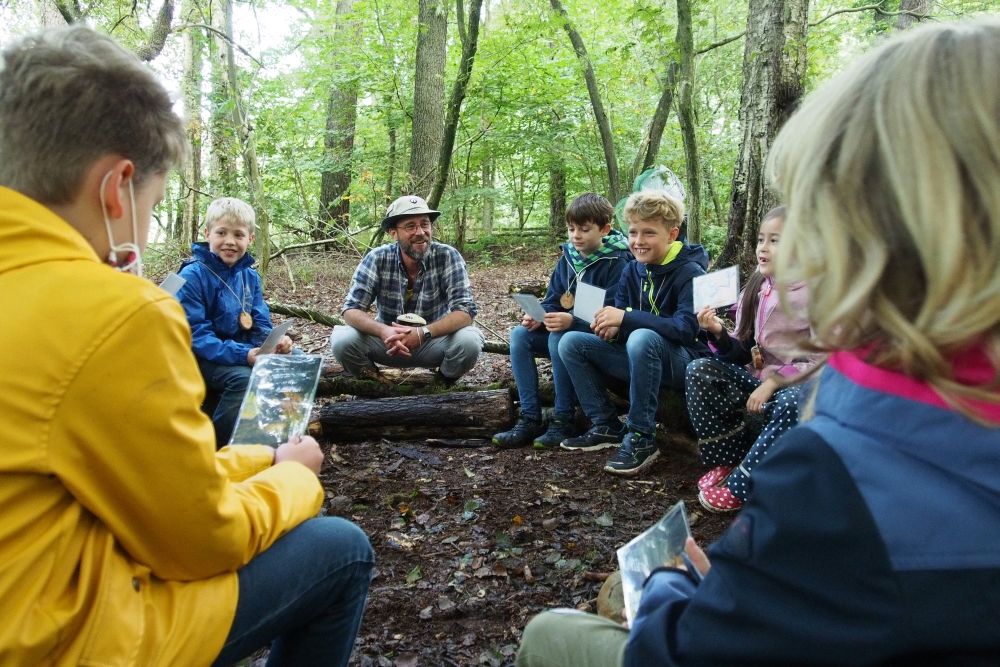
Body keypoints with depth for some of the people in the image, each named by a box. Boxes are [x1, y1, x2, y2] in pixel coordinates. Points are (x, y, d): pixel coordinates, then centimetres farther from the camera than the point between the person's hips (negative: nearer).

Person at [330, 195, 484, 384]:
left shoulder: (448, 256, -17)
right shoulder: (377, 259, -13)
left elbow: (465, 312, -22)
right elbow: (351, 310, -16)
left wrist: (423, 333, -40)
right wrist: (383, 332, -38)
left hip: (434, 341, -1)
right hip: (387, 340, 1)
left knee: (469, 341, -30)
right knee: (342, 341, -24)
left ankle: (446, 384, 3)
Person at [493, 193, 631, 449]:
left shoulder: (617, 263, -15)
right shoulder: (568, 257, 6)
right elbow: (552, 300, 9)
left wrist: (572, 321, -35)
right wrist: (538, 317, -13)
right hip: (565, 328, 7)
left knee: (559, 339, -33)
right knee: (520, 334, -12)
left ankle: (563, 421, -21)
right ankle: (530, 419, -14)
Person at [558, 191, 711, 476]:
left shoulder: (689, 272, -16)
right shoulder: (632, 271, 4)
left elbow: (686, 329, -29)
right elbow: (622, 322, 5)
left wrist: (626, 318, -33)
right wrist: (612, 327, -21)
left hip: (685, 361, -7)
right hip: (642, 357, 7)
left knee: (642, 338, -38)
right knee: (571, 343, -5)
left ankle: (641, 438, -26)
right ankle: (607, 426, 0)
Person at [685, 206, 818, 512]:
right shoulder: (755, 289, 4)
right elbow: (744, 354, 6)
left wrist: (774, 381, -24)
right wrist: (719, 334, -13)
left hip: (800, 386, -6)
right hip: (758, 377, 6)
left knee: (793, 404, -39)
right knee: (699, 370, -12)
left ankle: (740, 485, -24)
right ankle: (728, 460, -7)